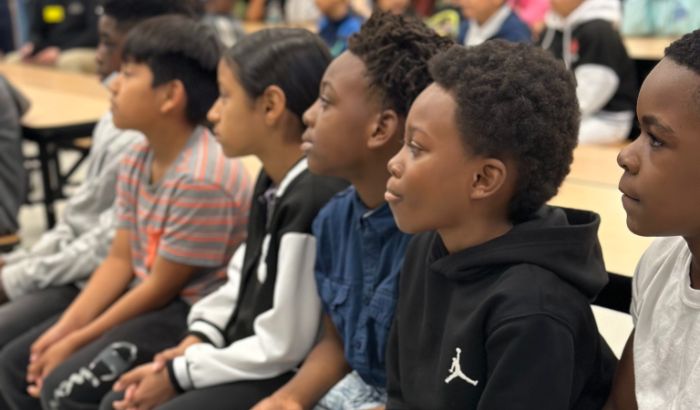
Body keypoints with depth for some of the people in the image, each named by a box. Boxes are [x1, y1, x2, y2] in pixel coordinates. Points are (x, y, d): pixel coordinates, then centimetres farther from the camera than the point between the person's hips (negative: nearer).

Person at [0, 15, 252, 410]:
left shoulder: (201, 179, -26)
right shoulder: (137, 160, 4)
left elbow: (163, 287, -20)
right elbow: (120, 260, 6)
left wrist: (76, 342, -12)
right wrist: (63, 329, -4)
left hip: (193, 315, -9)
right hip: (146, 297, 9)